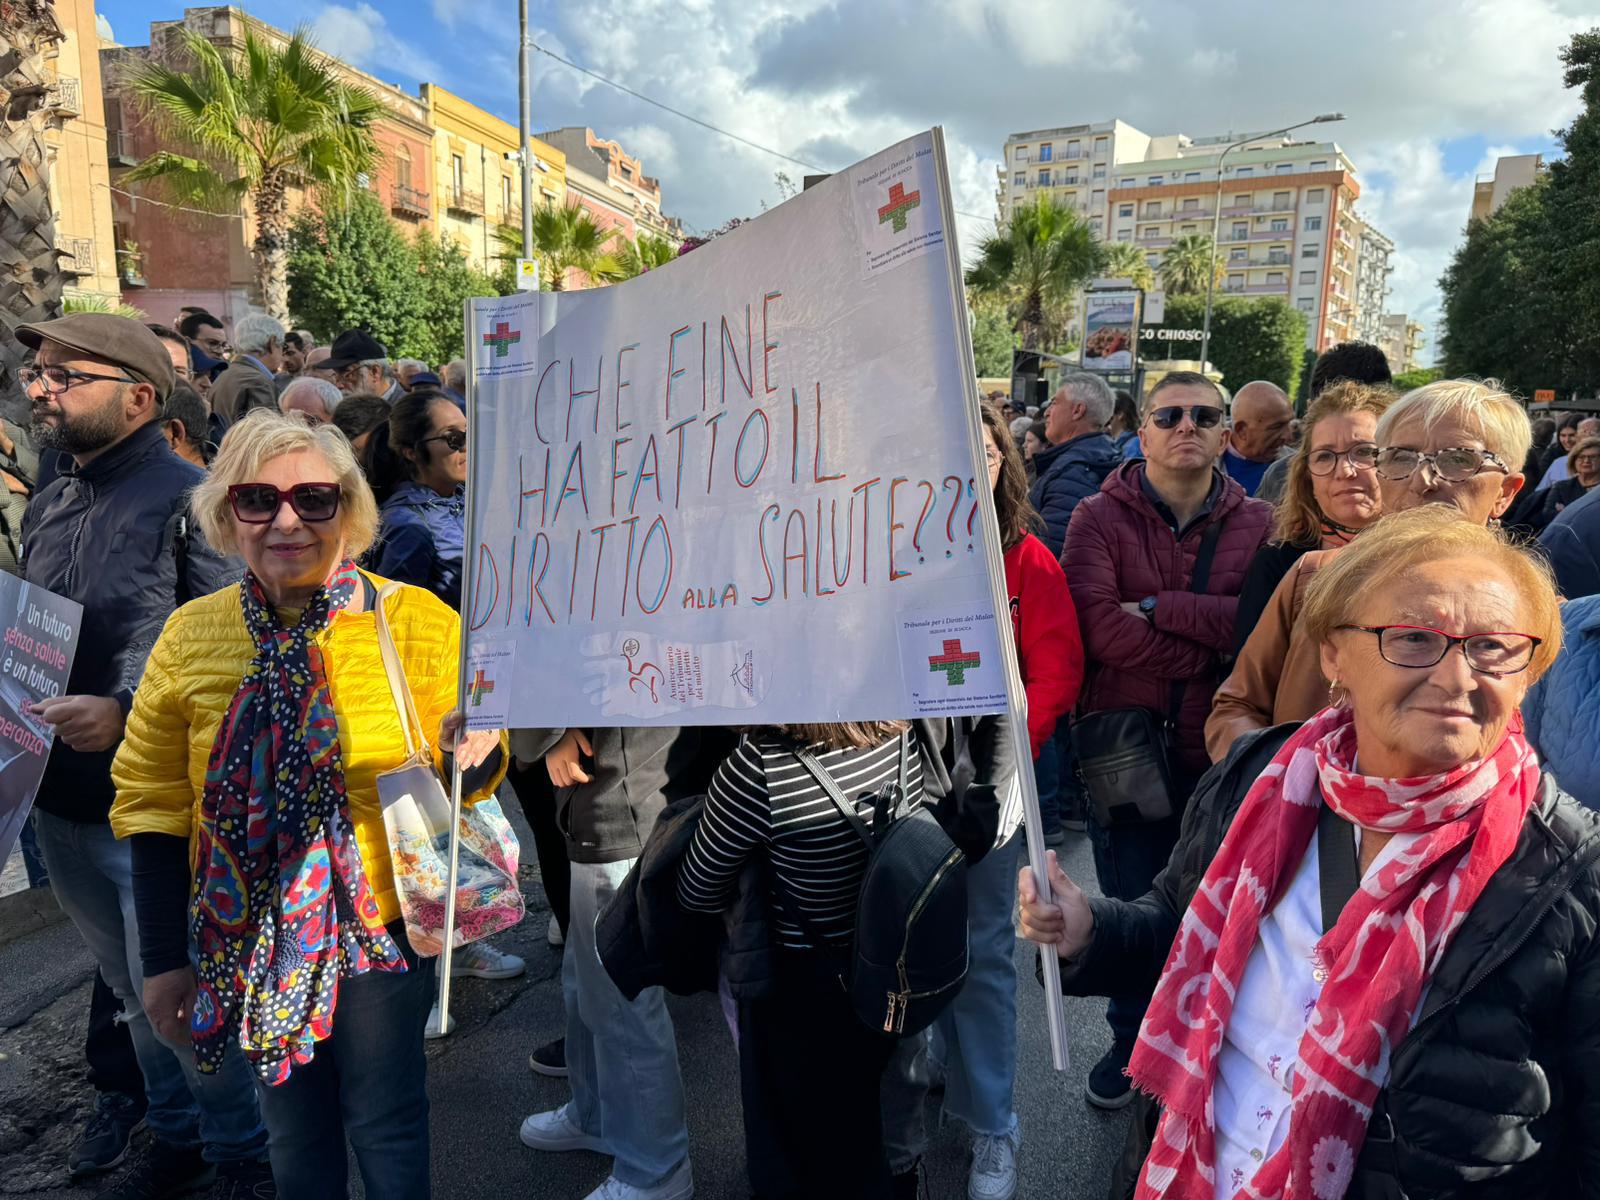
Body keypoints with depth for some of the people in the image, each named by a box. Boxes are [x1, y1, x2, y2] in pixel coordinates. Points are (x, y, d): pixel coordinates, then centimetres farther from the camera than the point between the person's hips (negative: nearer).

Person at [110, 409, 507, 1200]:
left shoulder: (419, 622, -13)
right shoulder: (191, 634, -6)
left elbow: (469, 776, -5)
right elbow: (151, 801, 2)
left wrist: (471, 750, -29)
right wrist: (164, 958, 2)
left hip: (381, 929, -2)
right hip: (252, 942, 3)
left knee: (387, 1131, 16)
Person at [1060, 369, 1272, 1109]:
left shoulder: (1257, 524, 1)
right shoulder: (1101, 517, -4)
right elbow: (1099, 628, -18)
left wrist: (1161, 609, -18)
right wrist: (1209, 649, -14)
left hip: (1219, 749, 1)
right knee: (1132, 904, 14)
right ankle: (1132, 1039, 37)